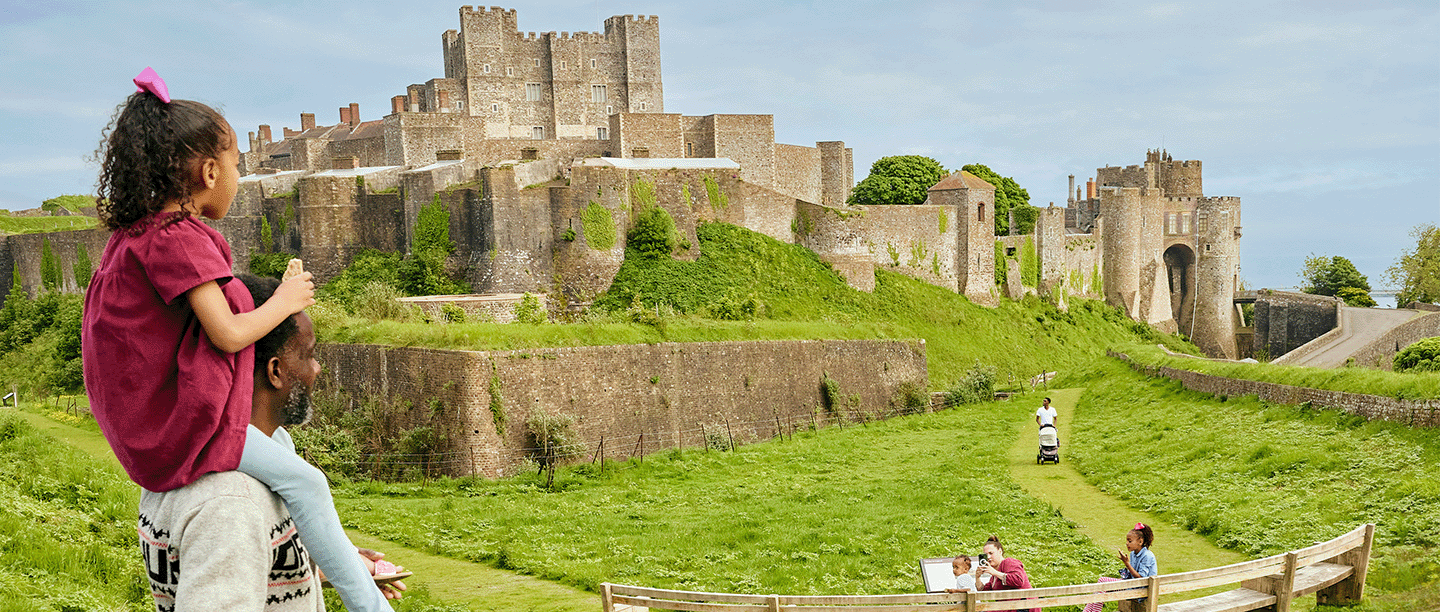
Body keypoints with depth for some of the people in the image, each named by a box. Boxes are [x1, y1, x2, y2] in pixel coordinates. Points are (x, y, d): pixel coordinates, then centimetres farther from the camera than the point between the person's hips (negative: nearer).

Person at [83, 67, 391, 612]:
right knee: (304, 482, -11)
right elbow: (227, 334, -23)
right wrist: (284, 302, -6)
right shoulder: (181, 240, -20)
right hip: (179, 424, -10)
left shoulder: (136, 233, 9)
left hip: (146, 417, 10)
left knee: (276, 442, 26)